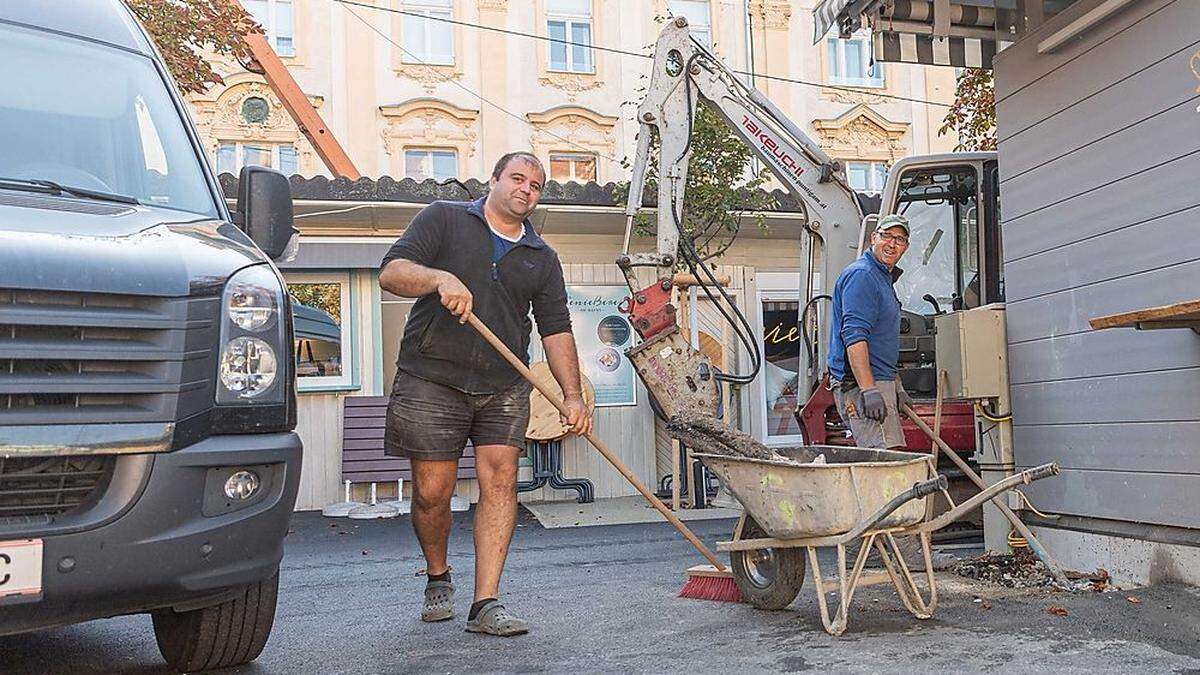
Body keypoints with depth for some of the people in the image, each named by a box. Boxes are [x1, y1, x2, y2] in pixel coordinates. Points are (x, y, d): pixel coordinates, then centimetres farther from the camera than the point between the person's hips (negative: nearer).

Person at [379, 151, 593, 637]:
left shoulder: (542, 259, 16)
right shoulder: (444, 219, 5)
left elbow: (556, 330, 10)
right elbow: (391, 272, -6)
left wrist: (573, 396, -1)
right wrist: (440, 278, -26)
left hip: (503, 388, 3)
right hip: (432, 380, -3)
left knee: (499, 483, -7)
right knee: (432, 491, -1)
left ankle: (486, 605, -3)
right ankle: (438, 578, 26)